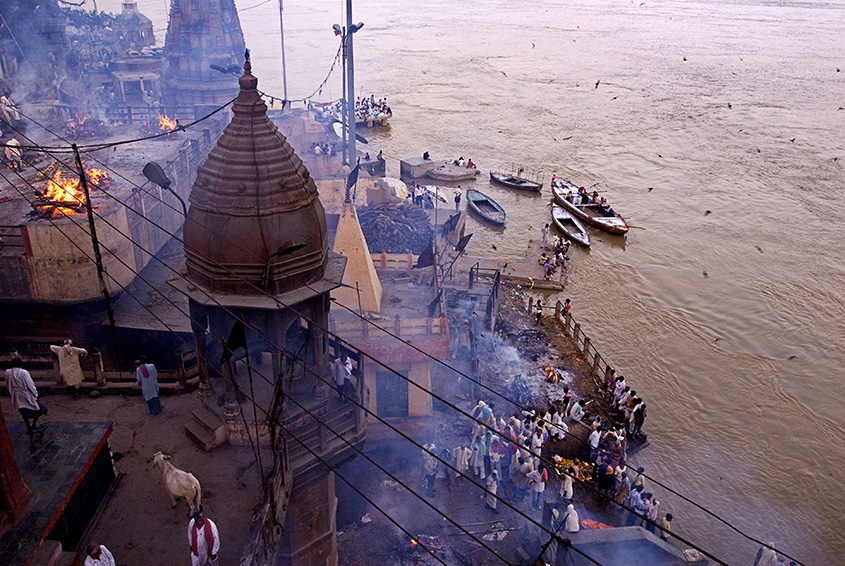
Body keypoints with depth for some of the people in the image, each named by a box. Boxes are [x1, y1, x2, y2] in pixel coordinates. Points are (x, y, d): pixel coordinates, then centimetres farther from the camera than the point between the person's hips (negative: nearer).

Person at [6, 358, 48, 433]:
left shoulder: (7, 372, -8)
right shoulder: (24, 373, -25)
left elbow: (8, 385, 7)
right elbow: (30, 385, -18)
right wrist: (35, 394, -2)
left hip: (16, 397, 6)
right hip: (26, 396, -6)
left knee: (24, 412, 23)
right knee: (38, 409, 15)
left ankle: (29, 427, 32)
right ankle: (34, 426, 19)